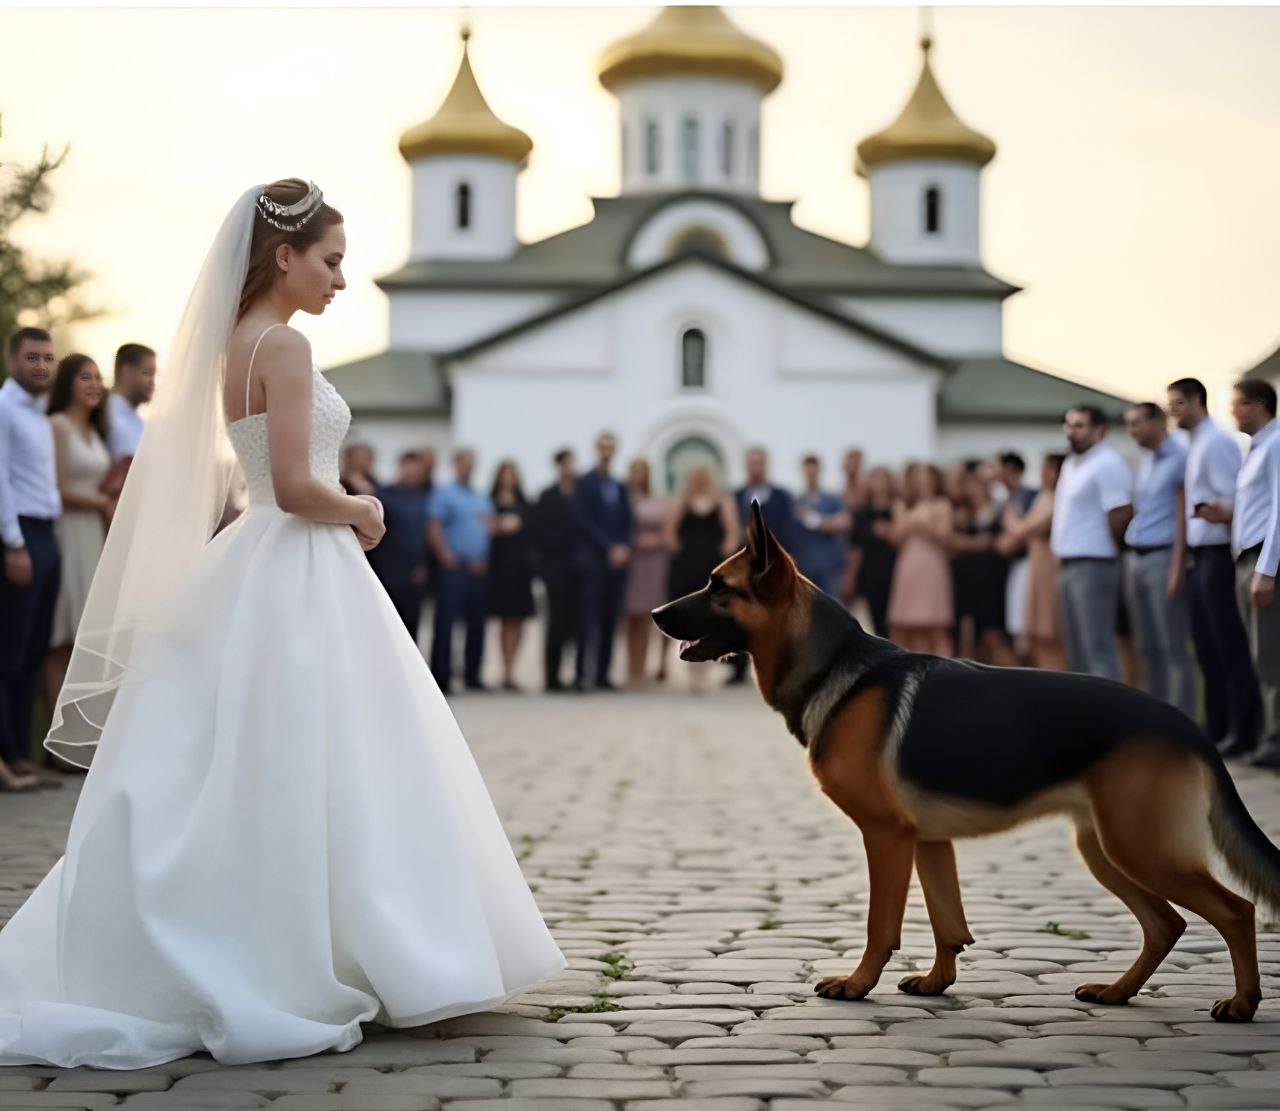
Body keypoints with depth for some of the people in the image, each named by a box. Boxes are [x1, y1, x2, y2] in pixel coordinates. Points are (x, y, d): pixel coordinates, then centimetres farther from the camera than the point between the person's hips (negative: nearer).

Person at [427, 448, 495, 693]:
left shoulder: (483, 497, 20)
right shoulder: (443, 493, 1)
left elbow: (491, 526, 18)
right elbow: (434, 526, -8)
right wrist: (446, 555, -18)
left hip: (478, 568, 6)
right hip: (454, 566, -6)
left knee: (476, 622, 6)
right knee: (446, 622, -8)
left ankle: (472, 675, 12)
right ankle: (441, 677, -7)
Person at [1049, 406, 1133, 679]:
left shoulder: (1107, 464, -11)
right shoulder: (1071, 464, 18)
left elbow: (1122, 513, -18)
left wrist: (1105, 547, -6)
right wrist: (1062, 554, 14)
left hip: (1093, 565, -10)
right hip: (1068, 565, 10)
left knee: (1097, 649, -12)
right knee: (1077, 653, 13)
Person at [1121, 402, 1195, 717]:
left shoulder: (1179, 459, -7)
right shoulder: (1145, 461, 18)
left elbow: (1183, 516, -12)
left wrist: (1177, 569, -17)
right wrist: (1129, 565, 12)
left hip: (1163, 557, -8)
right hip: (1136, 558, 8)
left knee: (1173, 648, -8)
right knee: (1148, 647, 9)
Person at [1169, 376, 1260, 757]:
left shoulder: (1217, 442, -12)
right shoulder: (1194, 445, 17)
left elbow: (1234, 501, -17)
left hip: (1217, 555, -10)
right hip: (1199, 558, 10)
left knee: (1230, 649, -5)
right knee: (1207, 648, 12)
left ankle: (1244, 733, -1)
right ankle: (1217, 730, 19)